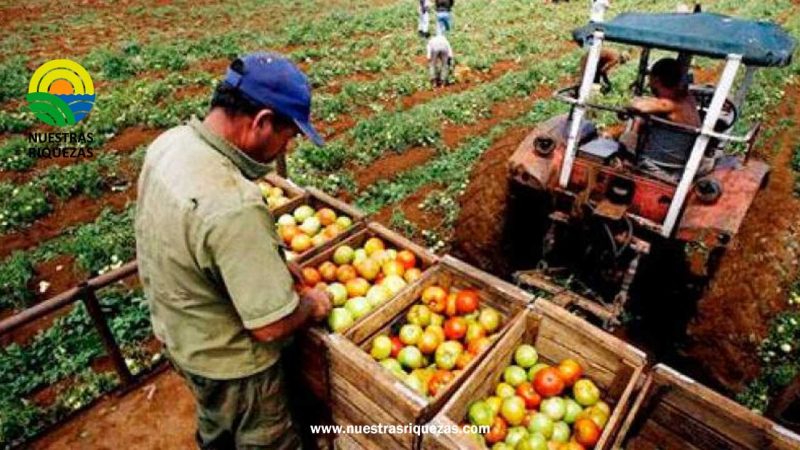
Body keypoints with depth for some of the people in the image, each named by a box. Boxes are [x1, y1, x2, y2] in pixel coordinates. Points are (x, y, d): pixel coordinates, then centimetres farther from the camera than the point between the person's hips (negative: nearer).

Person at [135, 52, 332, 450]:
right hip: (229, 362, -8)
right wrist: (312, 304, -12)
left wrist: (270, 261, 3)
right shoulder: (234, 206, -40)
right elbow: (273, 325, -32)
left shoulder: (170, 141, -12)